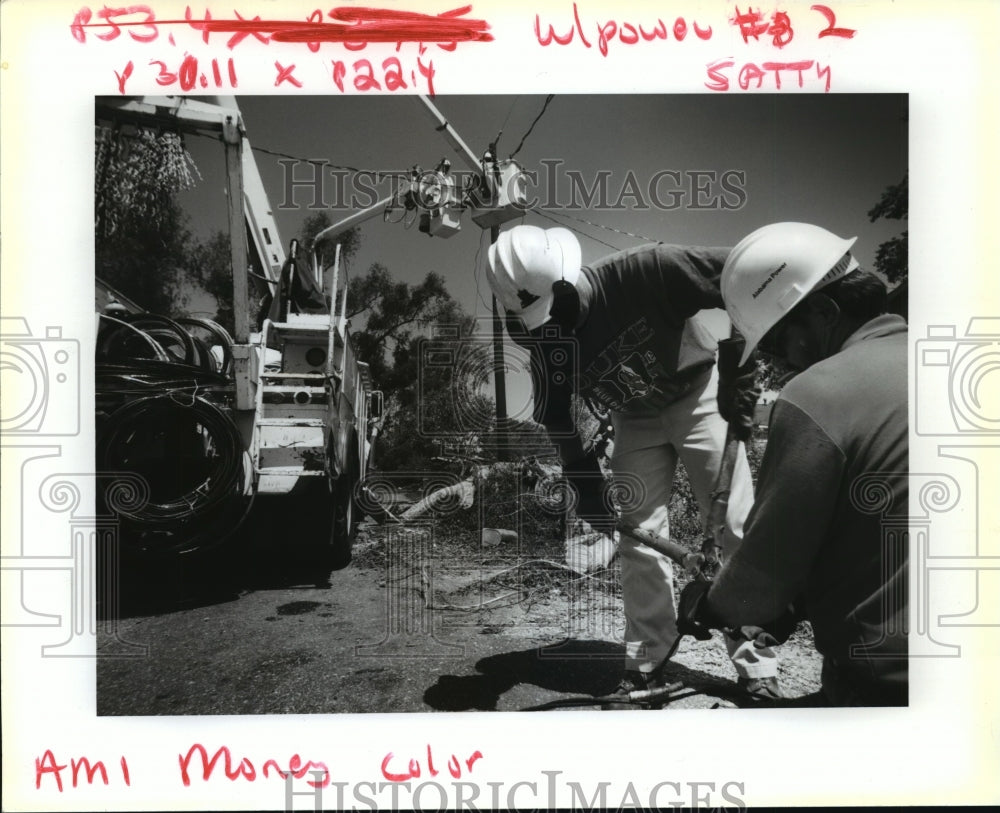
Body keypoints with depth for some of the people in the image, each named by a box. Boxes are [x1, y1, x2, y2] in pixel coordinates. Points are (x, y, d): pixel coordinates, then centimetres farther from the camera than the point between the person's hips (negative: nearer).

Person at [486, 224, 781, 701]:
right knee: (637, 538, 1)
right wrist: (586, 484, -5)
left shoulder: (643, 270, -31)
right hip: (634, 418, 4)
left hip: (699, 396, -4)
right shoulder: (544, 334, -14)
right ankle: (646, 663, 16)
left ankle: (757, 669, 6)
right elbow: (555, 415, -2)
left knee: (737, 528, -5)